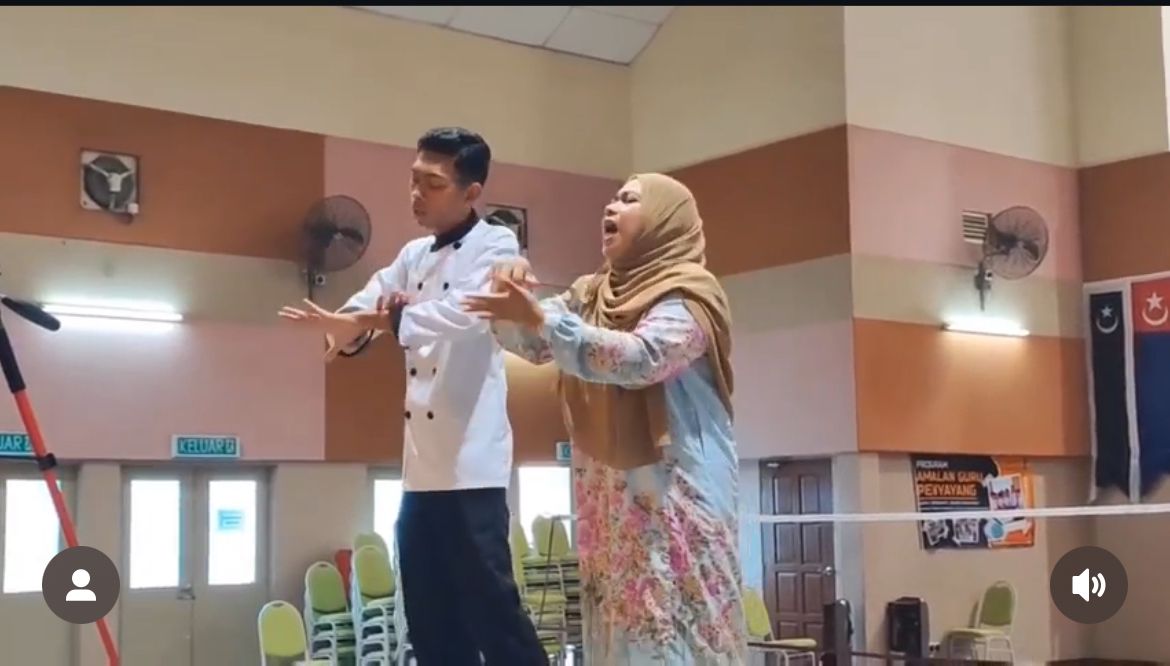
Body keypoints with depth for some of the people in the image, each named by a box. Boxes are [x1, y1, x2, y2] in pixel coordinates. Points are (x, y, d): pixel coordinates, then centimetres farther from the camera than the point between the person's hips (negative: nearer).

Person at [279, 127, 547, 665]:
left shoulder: (496, 246, -4)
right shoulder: (414, 255, 19)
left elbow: (465, 312, -22)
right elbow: (365, 304, 12)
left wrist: (380, 321, -33)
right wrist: (345, 326, -12)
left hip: (471, 463, -7)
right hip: (421, 465, 7)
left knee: (489, 602, -8)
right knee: (430, 617, 10)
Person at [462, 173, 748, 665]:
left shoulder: (689, 296, -8)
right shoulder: (592, 294, 15)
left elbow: (639, 357, -25)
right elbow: (531, 343, 11)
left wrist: (538, 316, -30)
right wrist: (514, 299, -11)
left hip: (677, 492, -7)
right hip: (607, 497, 7)